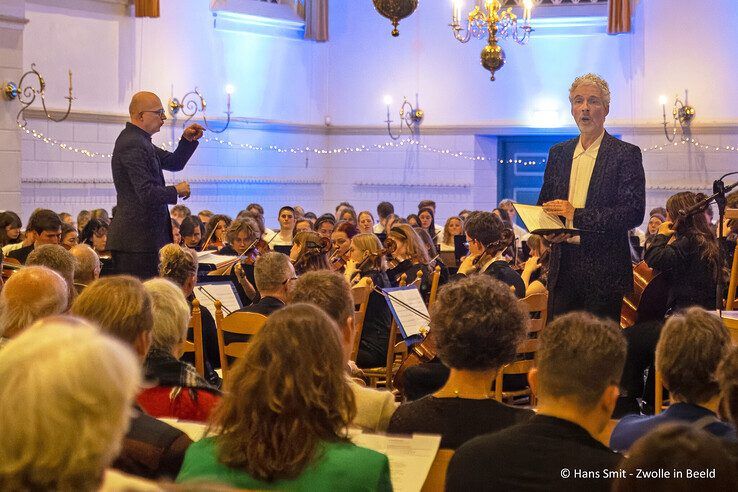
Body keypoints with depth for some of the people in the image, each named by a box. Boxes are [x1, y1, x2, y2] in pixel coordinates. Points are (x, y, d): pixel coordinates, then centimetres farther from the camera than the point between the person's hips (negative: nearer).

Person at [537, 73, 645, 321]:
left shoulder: (626, 154, -3)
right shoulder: (558, 153, 14)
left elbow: (634, 212, -12)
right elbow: (545, 202, 21)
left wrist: (576, 215, -18)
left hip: (604, 271, -4)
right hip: (562, 268, 4)